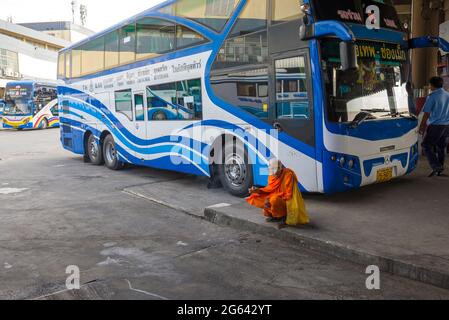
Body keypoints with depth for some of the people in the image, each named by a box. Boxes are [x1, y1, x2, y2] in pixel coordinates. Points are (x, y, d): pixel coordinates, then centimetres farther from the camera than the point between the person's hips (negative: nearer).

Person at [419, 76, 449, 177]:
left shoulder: (432, 96, -11)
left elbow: (427, 114, -11)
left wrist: (421, 127, -4)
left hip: (435, 125, -7)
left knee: (426, 145, 0)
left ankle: (436, 166, -11)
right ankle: (440, 168, 21)